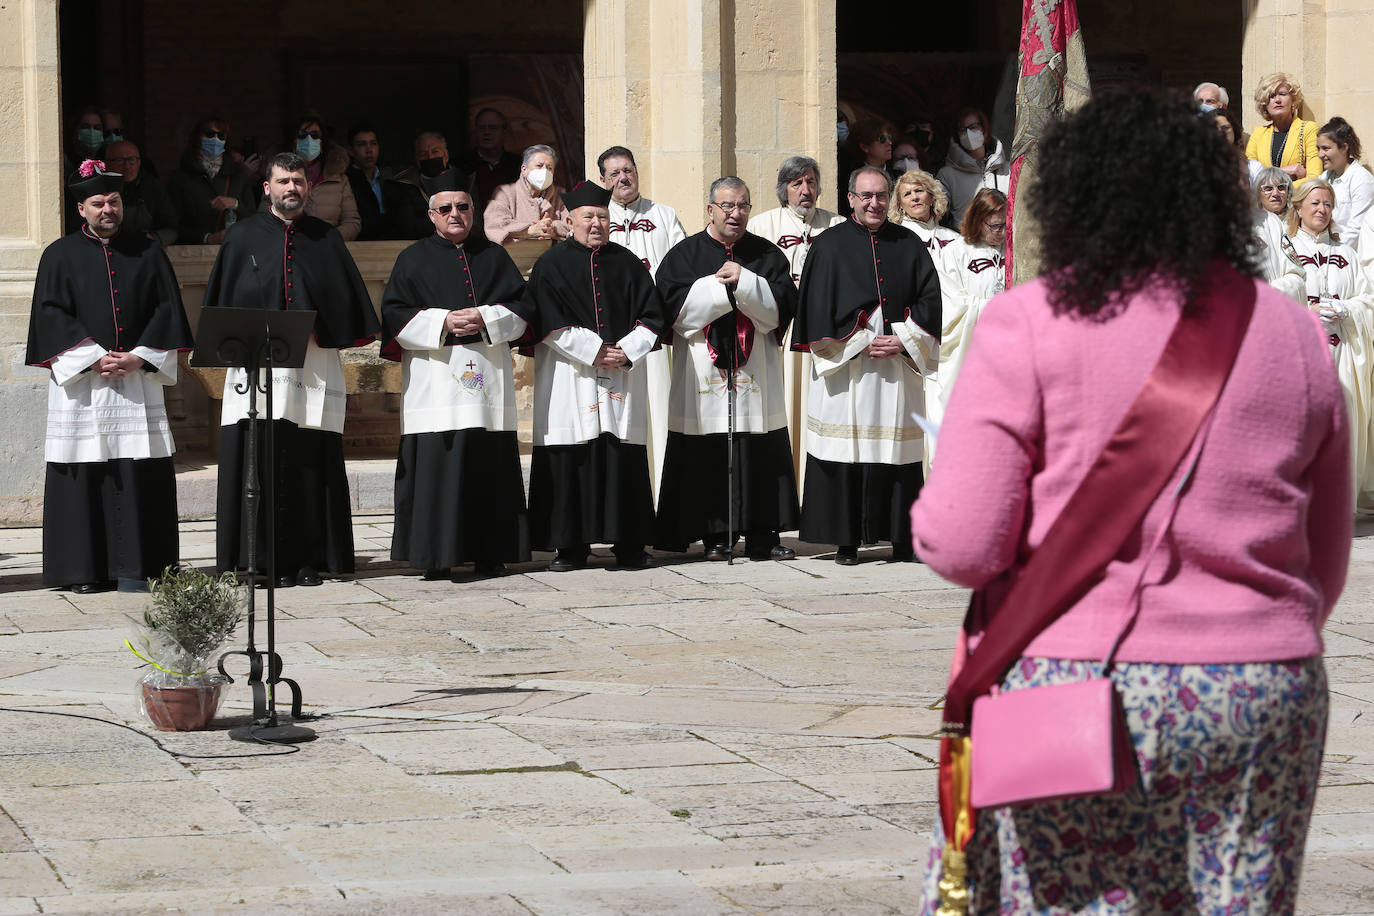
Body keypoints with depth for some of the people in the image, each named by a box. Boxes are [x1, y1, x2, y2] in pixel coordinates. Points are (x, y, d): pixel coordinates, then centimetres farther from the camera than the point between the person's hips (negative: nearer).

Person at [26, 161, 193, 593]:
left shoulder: (147, 252, 11)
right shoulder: (60, 256, 6)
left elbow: (167, 309, 6)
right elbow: (52, 315, -2)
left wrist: (139, 357, -7)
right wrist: (95, 359, -12)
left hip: (138, 377, 1)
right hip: (80, 379, -1)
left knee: (140, 474, -3)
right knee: (83, 473, -3)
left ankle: (133, 567, 0)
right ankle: (83, 570, 1)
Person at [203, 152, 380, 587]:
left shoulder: (326, 239, 13)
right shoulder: (244, 236, 10)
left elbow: (344, 299, 11)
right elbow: (223, 299, 7)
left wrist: (321, 330, -4)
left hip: (314, 369, 1)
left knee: (311, 463, -1)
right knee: (260, 464, -5)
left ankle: (308, 560, 4)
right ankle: (264, 562, -3)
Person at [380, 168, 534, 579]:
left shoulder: (494, 256, 16)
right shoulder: (414, 259, 9)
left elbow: (521, 307, 9)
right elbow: (395, 314, 1)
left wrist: (485, 319, -9)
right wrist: (443, 322, -12)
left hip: (488, 377, 2)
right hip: (434, 378, -2)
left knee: (489, 465, 0)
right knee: (436, 464, -8)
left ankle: (489, 553, 6)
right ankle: (436, 558, -7)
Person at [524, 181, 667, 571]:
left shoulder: (627, 264, 11)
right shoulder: (551, 265, 3)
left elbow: (652, 317, 7)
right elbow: (550, 323, -6)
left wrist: (626, 351, -9)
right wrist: (594, 352, -13)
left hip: (623, 375, 2)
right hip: (569, 378, -2)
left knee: (624, 460, 0)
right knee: (570, 461, -4)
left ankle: (629, 544, 5)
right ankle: (570, 546, 1)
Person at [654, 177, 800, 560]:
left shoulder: (767, 255, 12)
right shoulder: (685, 255, 7)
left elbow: (782, 305, -1)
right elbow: (676, 308, -6)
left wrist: (744, 282, -12)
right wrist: (720, 285, -12)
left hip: (756, 369, 1)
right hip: (703, 370, -1)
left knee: (761, 454, -2)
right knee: (707, 455, -4)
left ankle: (762, 536, 2)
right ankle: (714, 535, 2)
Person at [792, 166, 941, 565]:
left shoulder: (909, 245, 11)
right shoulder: (831, 245, 4)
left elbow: (929, 300, 7)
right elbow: (818, 307, -2)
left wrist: (902, 341, -7)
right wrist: (860, 344, -10)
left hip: (898, 364, 2)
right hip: (845, 366, -2)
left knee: (896, 451, 1)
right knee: (846, 453, -4)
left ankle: (901, 539, 7)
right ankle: (846, 542, 0)